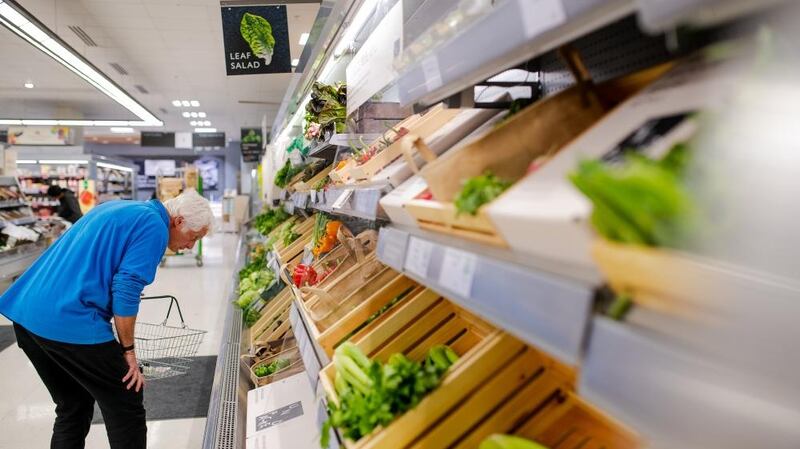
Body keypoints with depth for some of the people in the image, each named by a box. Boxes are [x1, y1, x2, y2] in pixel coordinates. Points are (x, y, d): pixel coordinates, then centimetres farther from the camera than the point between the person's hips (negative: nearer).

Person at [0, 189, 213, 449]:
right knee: (127, 409, 4)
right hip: (70, 323, -9)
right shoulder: (154, 226, -8)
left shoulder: (117, 209, 19)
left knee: (72, 408, 22)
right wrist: (128, 351, -6)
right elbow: (126, 290, -16)